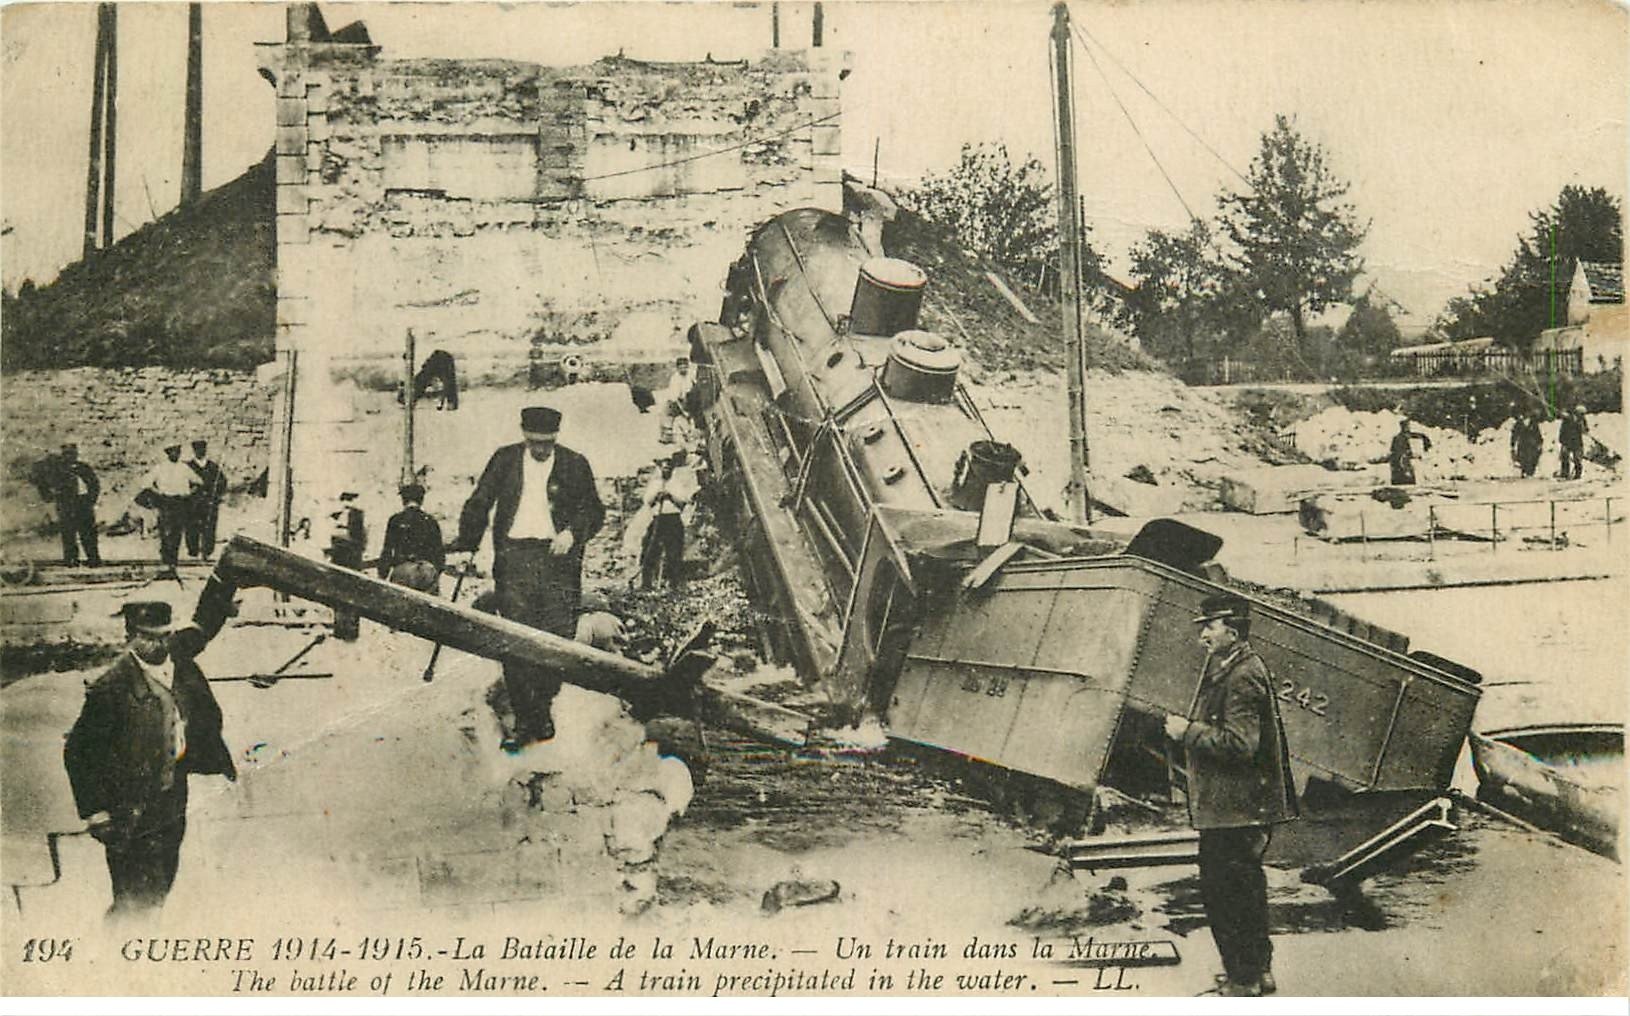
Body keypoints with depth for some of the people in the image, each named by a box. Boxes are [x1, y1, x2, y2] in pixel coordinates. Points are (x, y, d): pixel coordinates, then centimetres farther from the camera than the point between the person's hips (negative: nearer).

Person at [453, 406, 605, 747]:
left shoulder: (575, 465, 8)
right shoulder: (504, 460, 12)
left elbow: (594, 511, 9)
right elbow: (478, 505, 16)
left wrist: (572, 533, -9)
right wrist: (466, 545, 6)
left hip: (558, 556, 0)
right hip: (514, 556, 0)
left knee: (558, 638, -4)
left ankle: (543, 705, 16)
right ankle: (524, 718, -2)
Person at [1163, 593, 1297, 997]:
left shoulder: (1242, 676, -19)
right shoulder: (1226, 669, 15)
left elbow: (1240, 743, -25)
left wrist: (1189, 731, -18)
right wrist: (1188, 727, 10)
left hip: (1233, 809, -11)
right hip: (1246, 806, 11)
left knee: (1223, 890, -5)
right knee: (1245, 887, 20)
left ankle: (1243, 979, 3)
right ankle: (1258, 969, 31)